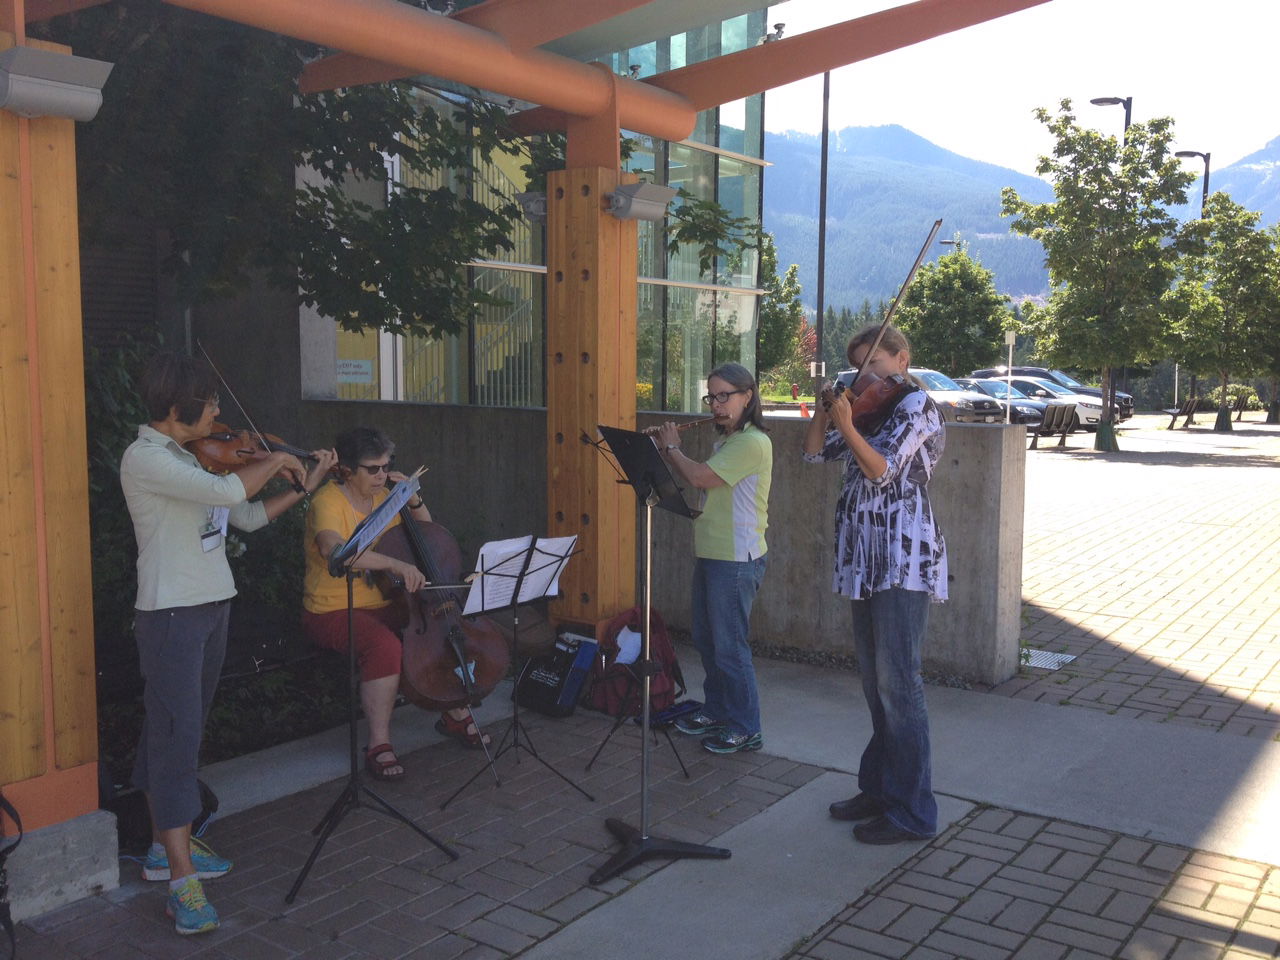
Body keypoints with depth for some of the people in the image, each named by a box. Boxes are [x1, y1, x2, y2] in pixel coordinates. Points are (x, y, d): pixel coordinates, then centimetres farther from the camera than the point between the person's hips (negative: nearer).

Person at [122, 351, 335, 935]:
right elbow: (228, 492, -28)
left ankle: (166, 845, 27)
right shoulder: (144, 458, -15)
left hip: (211, 606, 9)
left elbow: (249, 516, 17)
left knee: (178, 730, 16)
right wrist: (274, 461, -11)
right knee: (176, 733, -8)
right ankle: (182, 879, -5)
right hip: (170, 613, -9)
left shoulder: (190, 458, 13)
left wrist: (302, 487, 14)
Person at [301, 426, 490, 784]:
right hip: (333, 611, -7)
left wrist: (414, 500, -2)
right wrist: (395, 564, -46)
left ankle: (456, 714, 13)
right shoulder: (328, 502, -15)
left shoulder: (384, 498, 8)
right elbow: (333, 549, -37)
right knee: (386, 646, -36)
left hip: (385, 606, 7)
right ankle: (379, 745, -22)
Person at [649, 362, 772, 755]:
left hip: (736, 560, -10)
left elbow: (698, 477, -23)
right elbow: (694, 479, 16)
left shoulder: (753, 443, -17)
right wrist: (667, 449, 7)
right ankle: (716, 711, 32)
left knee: (729, 647, -2)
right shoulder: (726, 441, 15)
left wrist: (671, 447, -8)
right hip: (709, 556, 10)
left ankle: (746, 729, 9)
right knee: (706, 640, 17)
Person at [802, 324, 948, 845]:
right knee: (874, 681, 15)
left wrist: (847, 426, -31)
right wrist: (826, 408, 2)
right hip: (866, 560, 9)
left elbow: (881, 468, -20)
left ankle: (913, 811, 2)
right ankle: (879, 788, 26)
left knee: (897, 683, -6)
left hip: (903, 560, -9)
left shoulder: (915, 404, -7)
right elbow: (815, 451, 14)